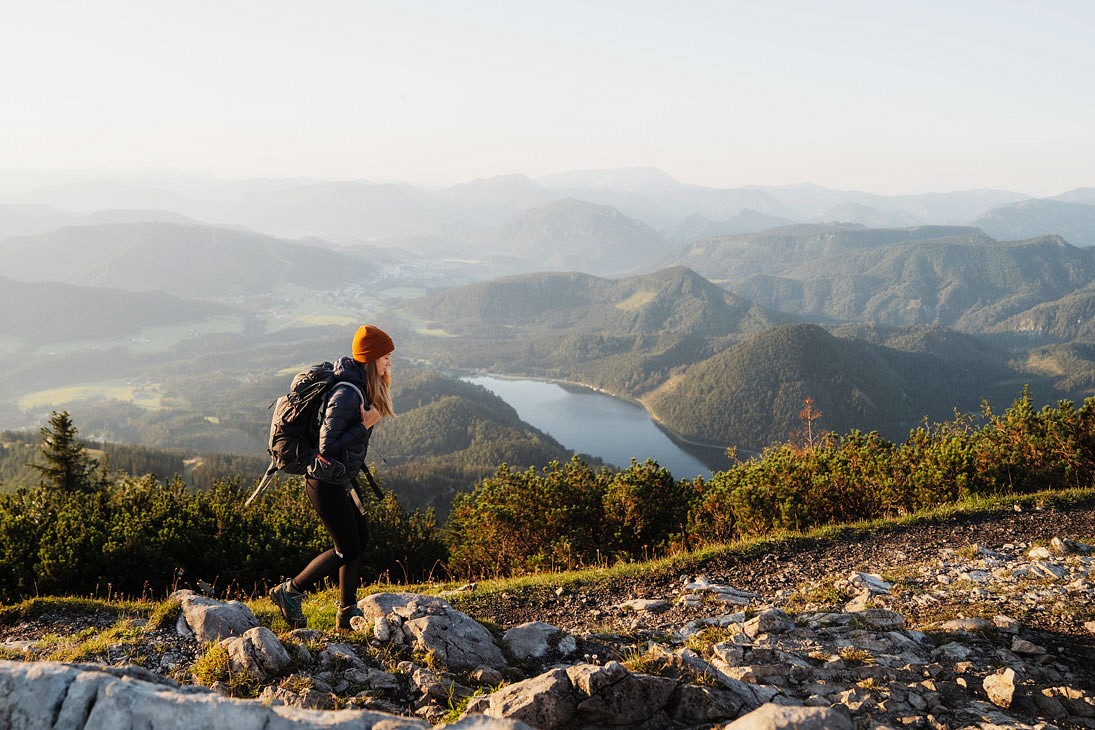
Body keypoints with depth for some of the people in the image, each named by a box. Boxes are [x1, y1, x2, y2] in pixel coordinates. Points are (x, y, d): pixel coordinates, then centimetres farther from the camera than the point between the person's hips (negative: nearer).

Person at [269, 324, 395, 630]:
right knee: (347, 549, 1)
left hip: (340, 481, 10)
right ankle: (289, 592, 15)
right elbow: (328, 447, -27)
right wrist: (364, 425, -24)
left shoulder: (359, 387, 5)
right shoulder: (346, 394, -26)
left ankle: (348, 614, 24)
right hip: (327, 483, -10)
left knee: (358, 540, 14)